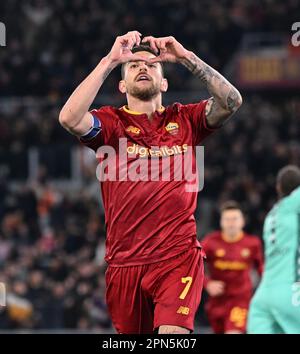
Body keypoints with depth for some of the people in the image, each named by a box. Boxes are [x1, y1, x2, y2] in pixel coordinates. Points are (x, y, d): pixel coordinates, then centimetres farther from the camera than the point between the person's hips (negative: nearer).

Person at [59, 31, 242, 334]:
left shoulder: (184, 119, 10)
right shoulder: (111, 122, 5)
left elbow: (231, 102, -7)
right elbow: (69, 118, -16)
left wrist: (187, 58, -14)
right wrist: (109, 61, -16)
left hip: (178, 255, -1)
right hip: (124, 261, 1)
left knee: (173, 334, -21)